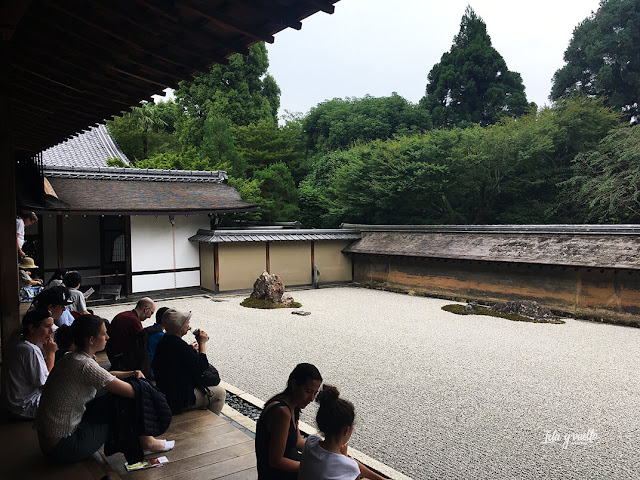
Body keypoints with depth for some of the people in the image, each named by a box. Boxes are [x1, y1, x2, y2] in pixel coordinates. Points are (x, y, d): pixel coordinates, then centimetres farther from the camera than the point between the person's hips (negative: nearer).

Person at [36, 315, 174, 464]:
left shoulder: (70, 358, 5)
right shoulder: (85, 365, -25)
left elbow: (104, 375, 22)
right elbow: (132, 392, -21)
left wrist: (132, 373, 5)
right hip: (63, 449, -9)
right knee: (126, 401, -6)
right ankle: (146, 443, 9)